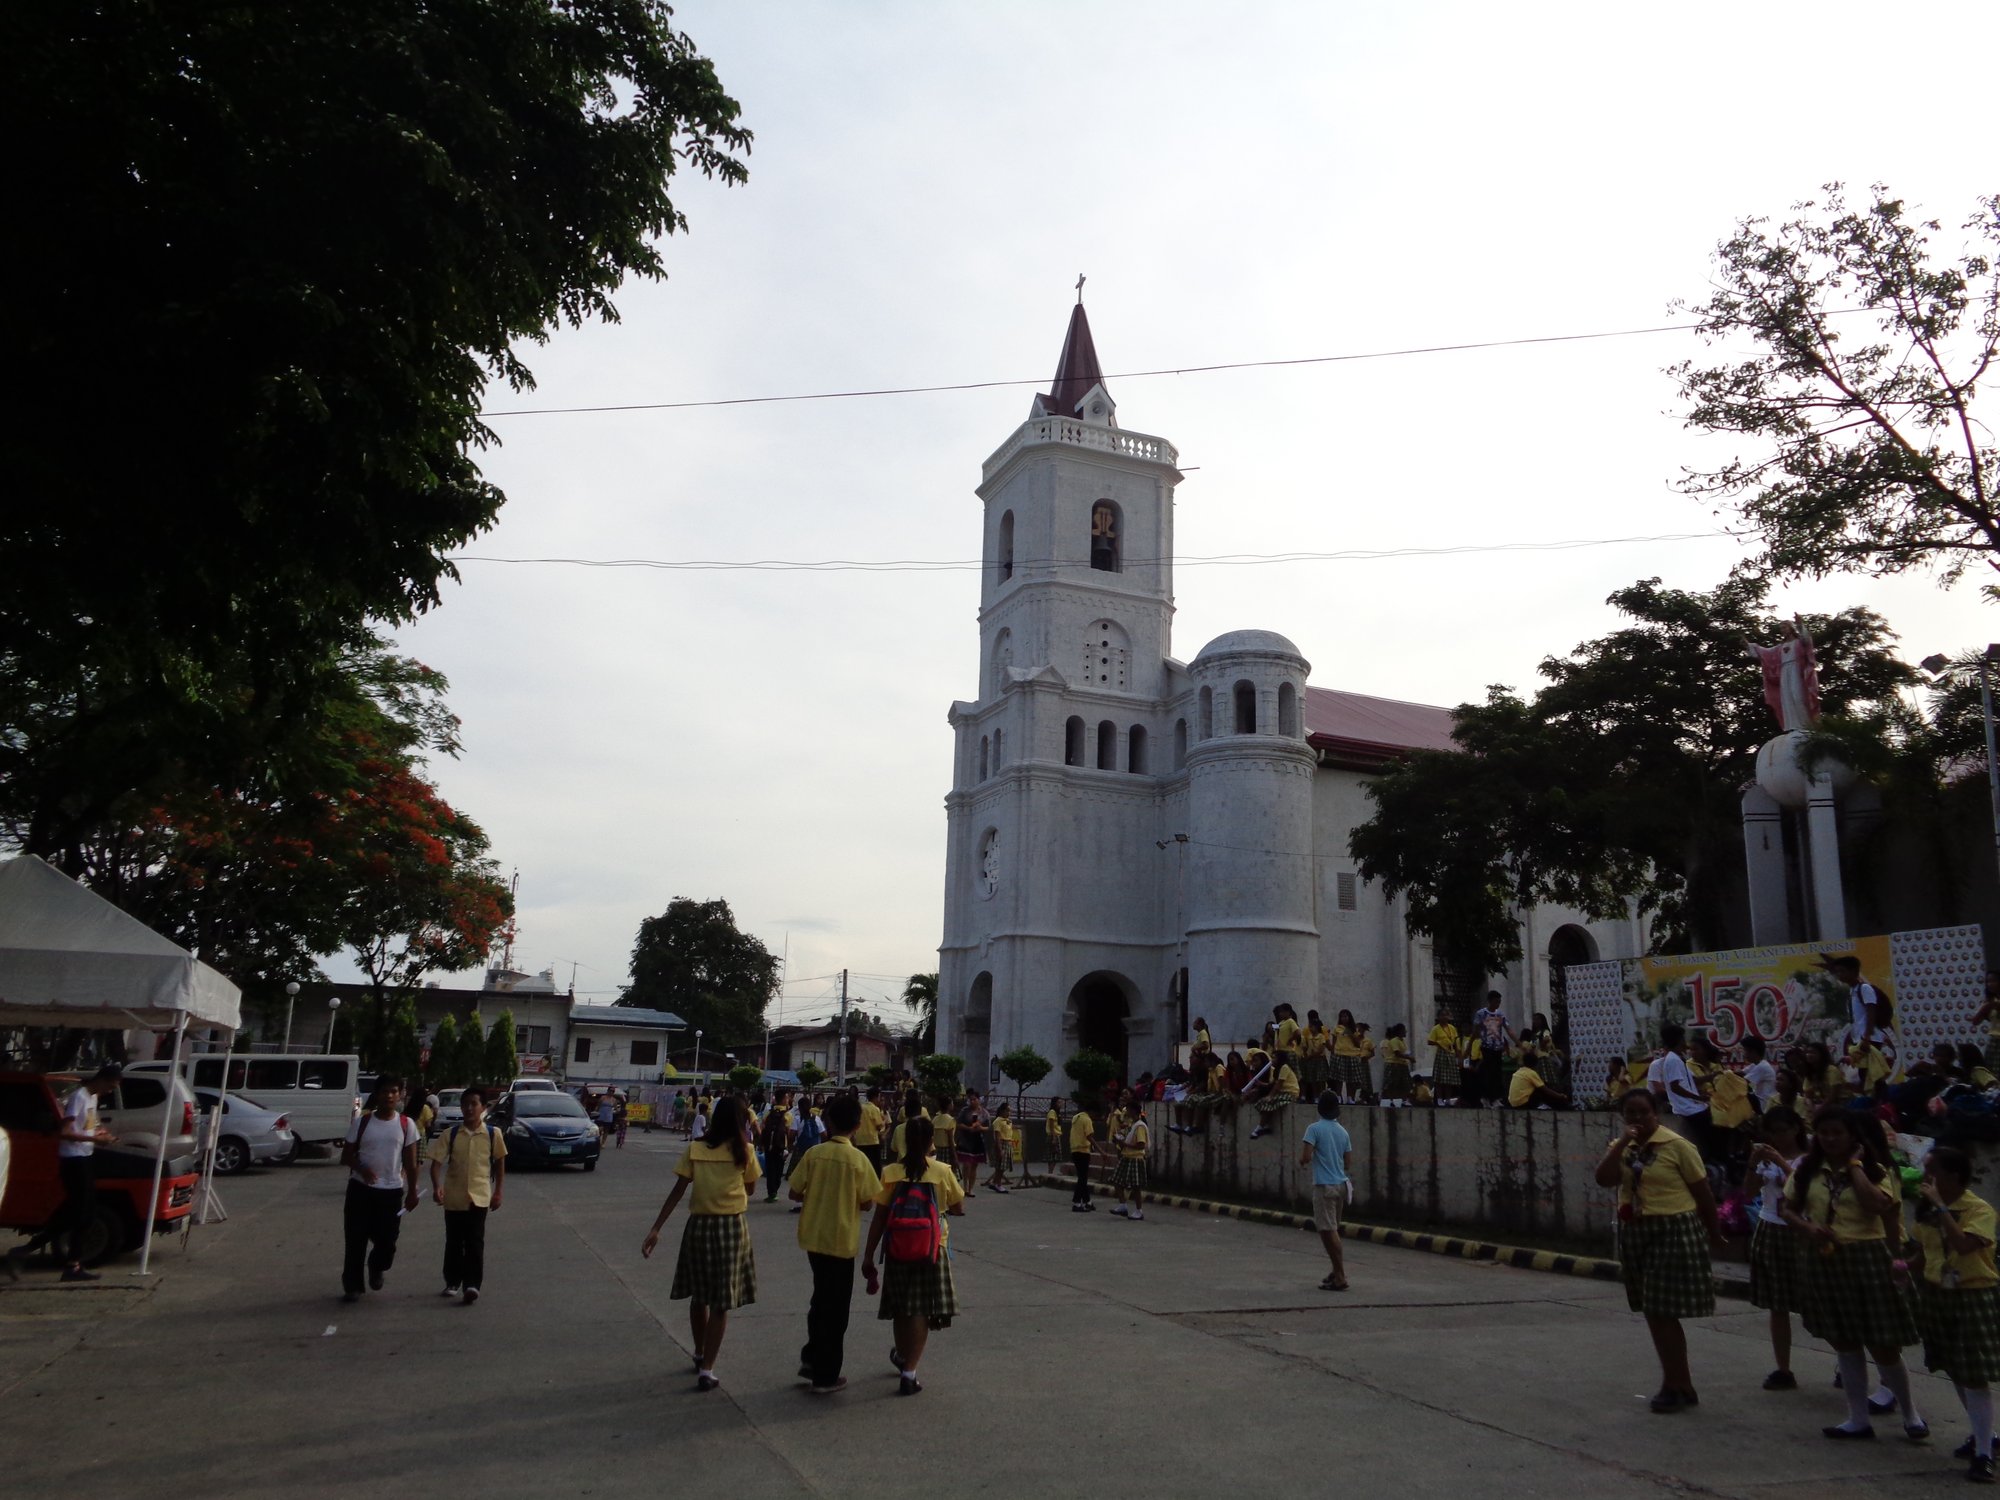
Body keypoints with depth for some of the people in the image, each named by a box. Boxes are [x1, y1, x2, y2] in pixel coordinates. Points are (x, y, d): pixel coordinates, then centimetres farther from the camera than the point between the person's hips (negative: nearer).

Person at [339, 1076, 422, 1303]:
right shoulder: (362, 1122, -1)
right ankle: (352, 1286, 16)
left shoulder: (407, 1124, 1)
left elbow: (410, 1162, 4)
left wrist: (412, 1191, 2)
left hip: (392, 1191, 0)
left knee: (387, 1241, 2)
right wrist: (361, 1169, -19)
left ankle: (376, 1267, 34)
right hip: (361, 1189, 0)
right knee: (356, 1240, 1)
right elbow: (346, 1156, 1)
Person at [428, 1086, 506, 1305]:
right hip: (454, 1197, 2)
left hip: (479, 1197, -2)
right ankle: (452, 1282, 27)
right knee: (454, 1242, 12)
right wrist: (436, 1187, -22)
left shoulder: (493, 1134, -4)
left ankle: (472, 1284, -9)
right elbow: (437, 1162, -6)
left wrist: (498, 1192, 6)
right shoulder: (450, 1134, -4)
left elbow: (499, 1163, 7)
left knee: (475, 1242, -8)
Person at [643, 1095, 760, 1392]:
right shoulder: (744, 1151, -5)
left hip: (699, 1224, 2)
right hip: (731, 1226, -2)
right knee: (721, 1303, 5)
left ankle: (700, 1356, 36)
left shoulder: (695, 1149, -2)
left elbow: (677, 1192, -6)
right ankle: (706, 1370, 1)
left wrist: (656, 1229, -6)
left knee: (699, 1296, 20)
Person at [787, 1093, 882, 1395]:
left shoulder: (814, 1153, -6)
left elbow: (795, 1193, -3)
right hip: (842, 1240, -3)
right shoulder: (859, 1160, -13)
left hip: (814, 1237, 3)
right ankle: (825, 1376, 14)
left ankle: (811, 1357, 27)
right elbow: (866, 1202, -7)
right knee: (835, 1307, 8)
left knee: (822, 1298, 24)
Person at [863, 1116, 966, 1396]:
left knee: (901, 1309, 19)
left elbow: (879, 1218, -5)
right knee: (921, 1311, 5)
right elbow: (959, 1210, 3)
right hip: (931, 1249, -2)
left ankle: (902, 1356, 42)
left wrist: (869, 1255, 1)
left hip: (899, 1249, 2)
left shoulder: (891, 1173, -5)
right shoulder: (942, 1172, -6)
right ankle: (909, 1372, -2)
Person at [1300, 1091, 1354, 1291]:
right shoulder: (1342, 1131, 8)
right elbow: (1349, 1161, 12)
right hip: (1341, 1184, 7)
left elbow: (1306, 1157, -18)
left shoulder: (1314, 1129, -11)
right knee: (1332, 1229, 18)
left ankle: (1340, 1277, -5)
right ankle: (1338, 1270, 25)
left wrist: (1302, 1160, 4)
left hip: (1324, 1185, -7)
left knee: (1328, 1230, -4)